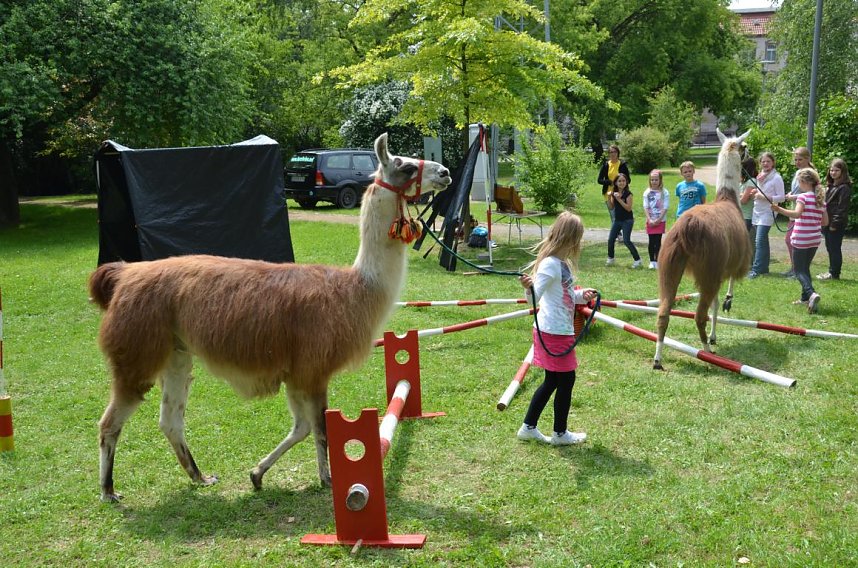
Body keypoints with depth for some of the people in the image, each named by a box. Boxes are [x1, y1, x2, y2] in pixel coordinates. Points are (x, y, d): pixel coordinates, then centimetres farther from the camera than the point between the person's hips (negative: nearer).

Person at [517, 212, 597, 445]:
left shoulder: (562, 263, 11)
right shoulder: (550, 264, -19)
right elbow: (535, 295, -28)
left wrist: (582, 295, 6)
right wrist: (529, 287, -48)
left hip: (561, 330, 10)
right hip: (554, 332, -10)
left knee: (552, 380, 16)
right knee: (566, 380, 3)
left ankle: (528, 427, 25)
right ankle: (560, 434, 18)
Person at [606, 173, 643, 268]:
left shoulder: (628, 194, -13)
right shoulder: (614, 193, 4)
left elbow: (629, 208, -19)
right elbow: (611, 207, 4)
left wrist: (619, 199, -25)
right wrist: (609, 198, -12)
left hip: (627, 220, -6)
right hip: (617, 220, 6)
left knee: (626, 241, -11)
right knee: (610, 239, 5)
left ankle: (637, 259, 0)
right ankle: (610, 258, 24)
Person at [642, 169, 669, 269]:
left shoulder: (664, 193, -4)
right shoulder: (647, 192, 3)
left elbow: (665, 208, -7)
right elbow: (645, 207, 0)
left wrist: (658, 220, -13)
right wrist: (650, 220, -11)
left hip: (660, 221, -2)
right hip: (650, 221, 2)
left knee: (658, 241, -3)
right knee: (651, 241, 5)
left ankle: (657, 261, 4)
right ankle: (652, 261, 13)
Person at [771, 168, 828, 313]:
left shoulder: (803, 197, -12)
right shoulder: (821, 199, 9)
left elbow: (796, 213, -30)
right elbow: (825, 222, 12)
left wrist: (779, 209, -37)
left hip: (801, 239, -7)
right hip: (815, 239, 7)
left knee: (799, 270, -2)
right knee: (805, 267, 20)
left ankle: (811, 293, -24)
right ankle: (805, 298, 21)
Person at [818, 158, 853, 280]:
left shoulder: (844, 188, -12)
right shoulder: (831, 186, 15)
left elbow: (842, 208, -17)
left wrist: (835, 224, -19)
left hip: (837, 225, -9)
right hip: (828, 222, 9)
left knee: (835, 248, -3)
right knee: (830, 247, 14)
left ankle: (834, 273, 4)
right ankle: (832, 271, 23)